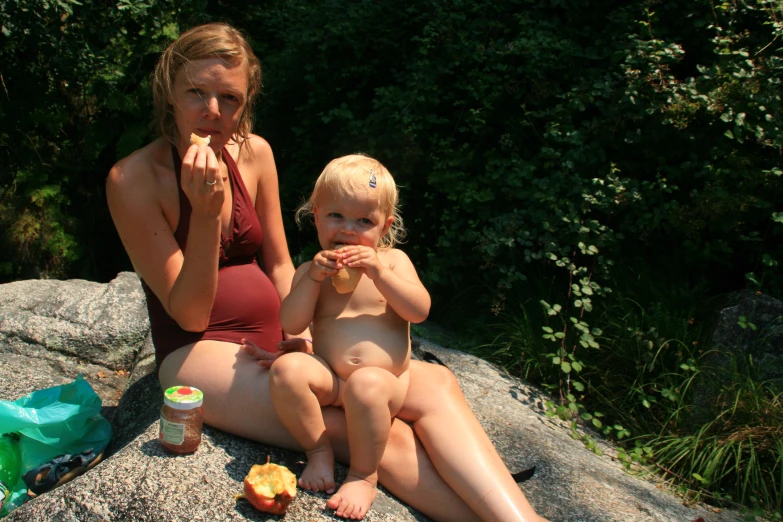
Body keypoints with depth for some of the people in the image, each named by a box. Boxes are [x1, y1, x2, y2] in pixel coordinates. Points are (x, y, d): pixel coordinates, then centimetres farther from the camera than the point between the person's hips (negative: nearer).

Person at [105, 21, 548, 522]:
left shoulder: (254, 152, 4)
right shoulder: (133, 179, -10)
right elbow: (189, 315, -12)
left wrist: (300, 334, -6)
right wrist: (205, 213, -25)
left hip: (274, 342, 5)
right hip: (198, 352, -5)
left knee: (434, 383, -20)